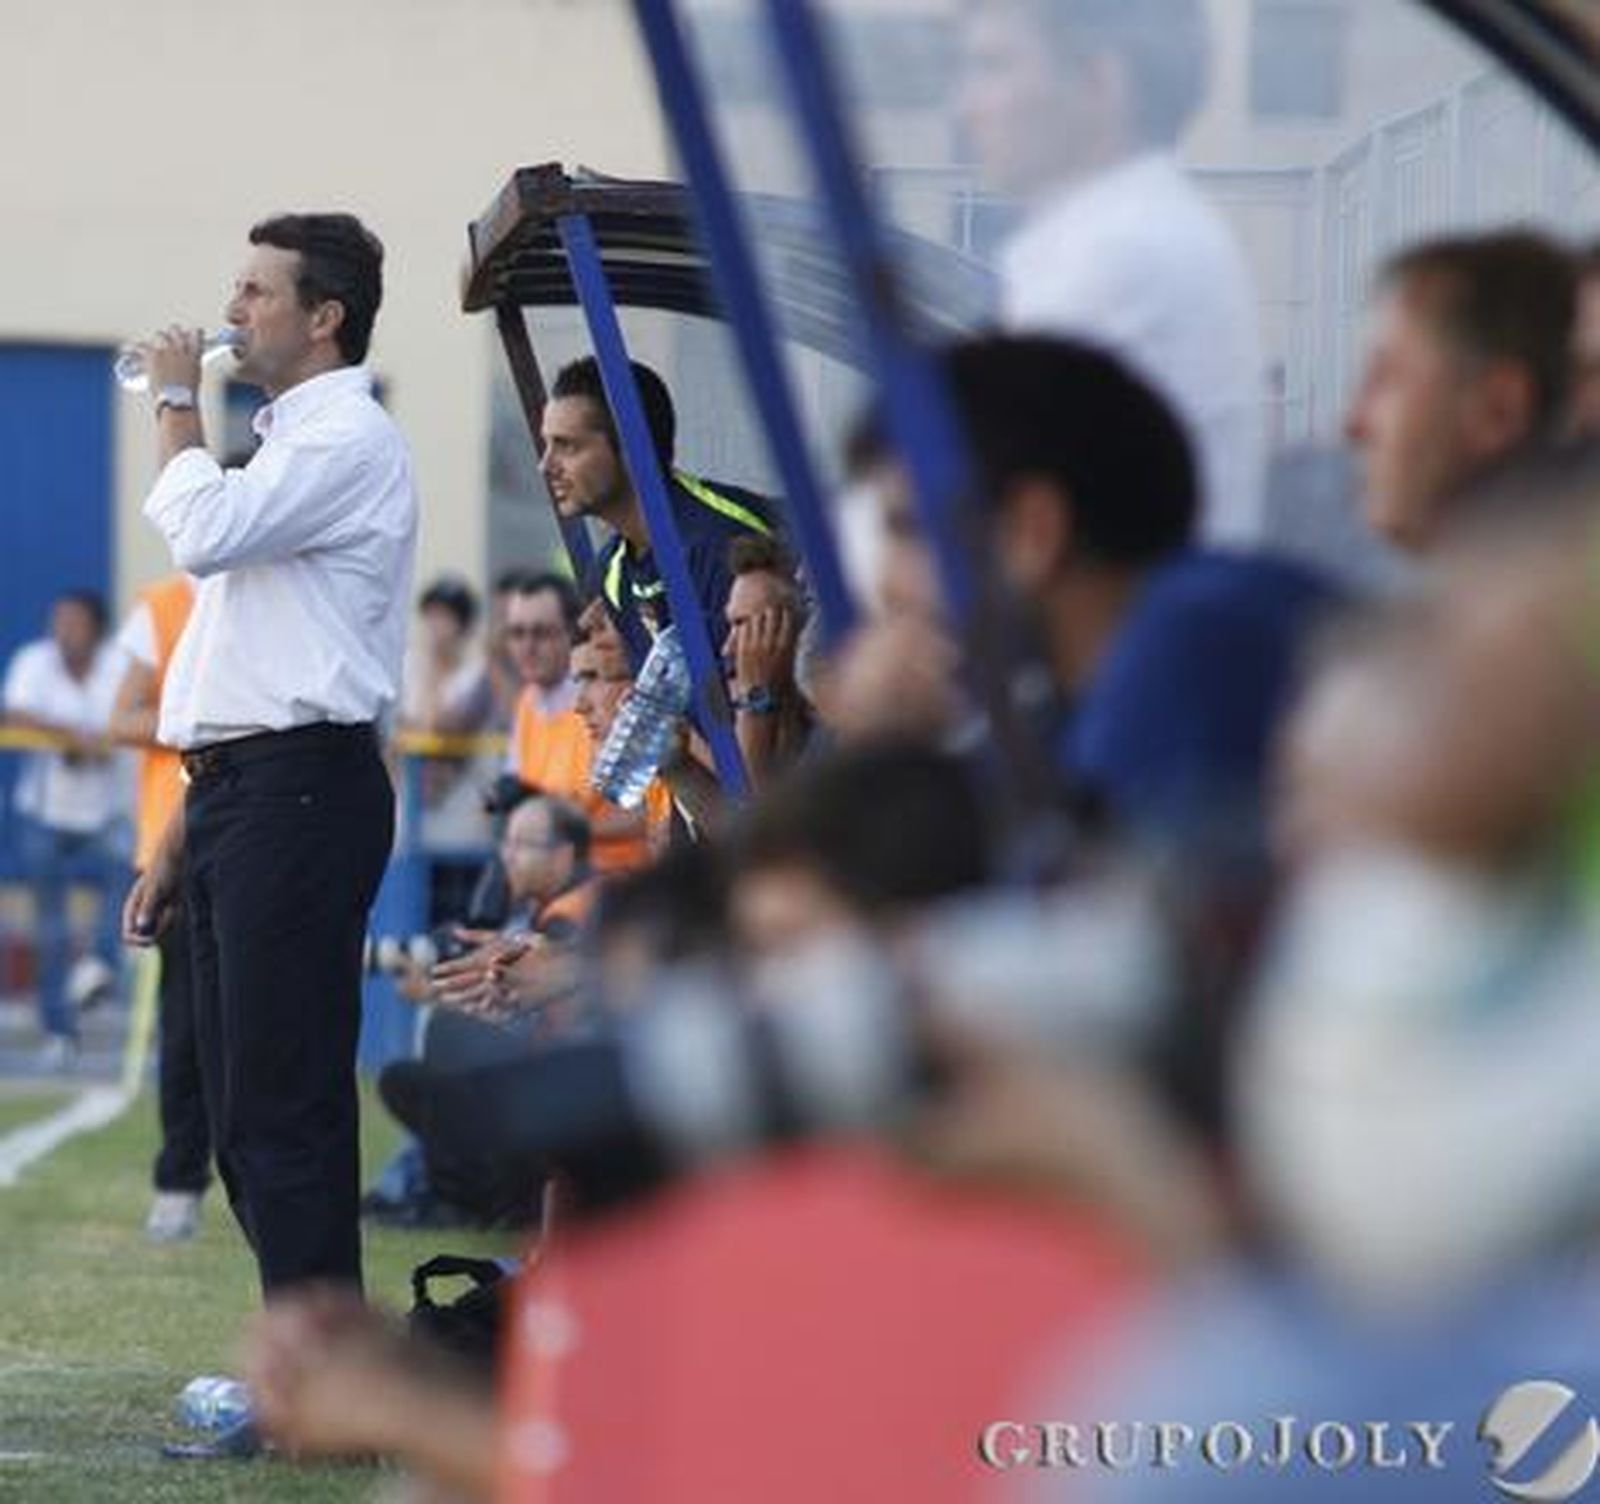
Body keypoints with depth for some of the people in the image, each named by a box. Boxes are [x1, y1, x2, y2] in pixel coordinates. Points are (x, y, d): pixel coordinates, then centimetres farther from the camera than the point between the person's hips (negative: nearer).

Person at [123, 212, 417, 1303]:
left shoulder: (351, 439, -6)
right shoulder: (283, 445, 25)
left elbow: (205, 531, -23)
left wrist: (178, 404, -5)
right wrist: (180, 842, 23)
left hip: (303, 792, -10)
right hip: (239, 795, 10)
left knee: (286, 1104, -11)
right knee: (244, 1110, 9)